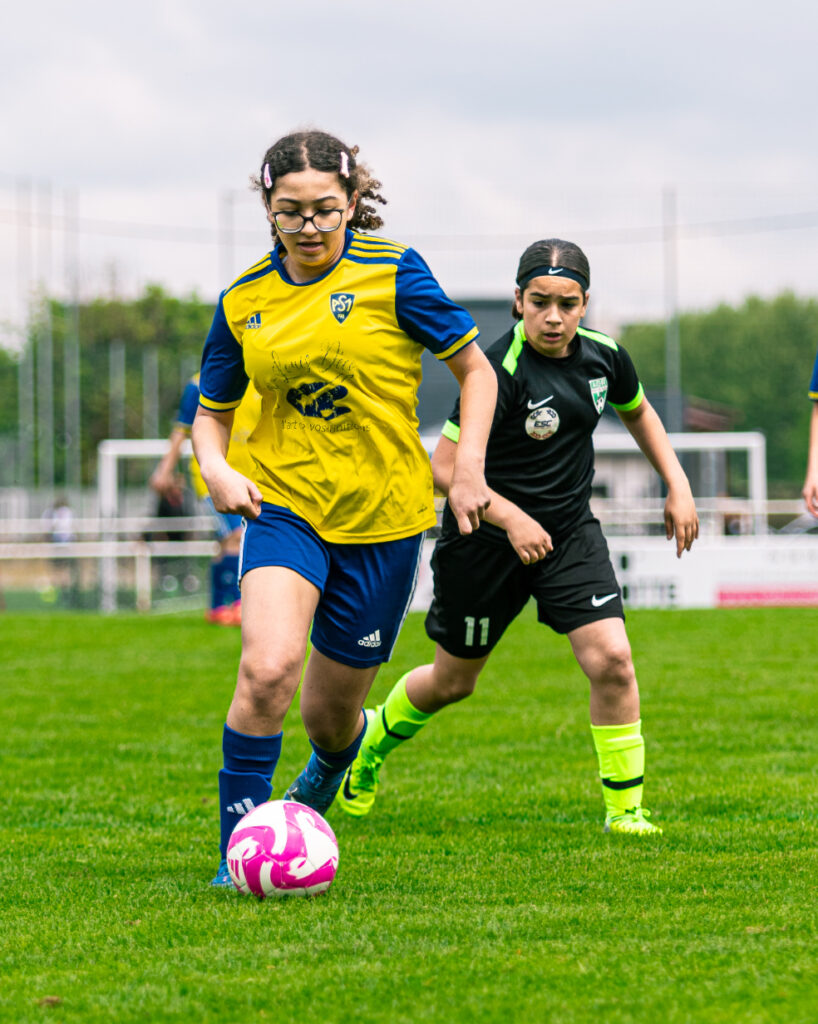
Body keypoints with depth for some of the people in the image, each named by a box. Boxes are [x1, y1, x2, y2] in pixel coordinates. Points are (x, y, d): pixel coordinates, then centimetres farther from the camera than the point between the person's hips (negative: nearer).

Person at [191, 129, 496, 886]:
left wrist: (469, 467, -10)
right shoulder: (244, 301, 2)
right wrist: (214, 466, -8)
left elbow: (476, 371, 2)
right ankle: (238, 852, -13)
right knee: (268, 669, -26)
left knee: (331, 712, 10)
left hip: (383, 518, -1)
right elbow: (212, 410, 13)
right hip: (285, 505, 1)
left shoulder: (392, 273, -6)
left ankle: (327, 768, 51)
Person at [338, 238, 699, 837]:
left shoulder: (604, 357, -4)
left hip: (570, 533, 4)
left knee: (611, 659, -15)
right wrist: (512, 519, -29)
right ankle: (372, 740, 43)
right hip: (487, 538, -4)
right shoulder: (500, 370, -23)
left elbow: (638, 411, 19)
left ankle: (625, 809, -4)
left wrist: (678, 486, 11)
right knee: (453, 681, 13)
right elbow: (445, 466, -21)